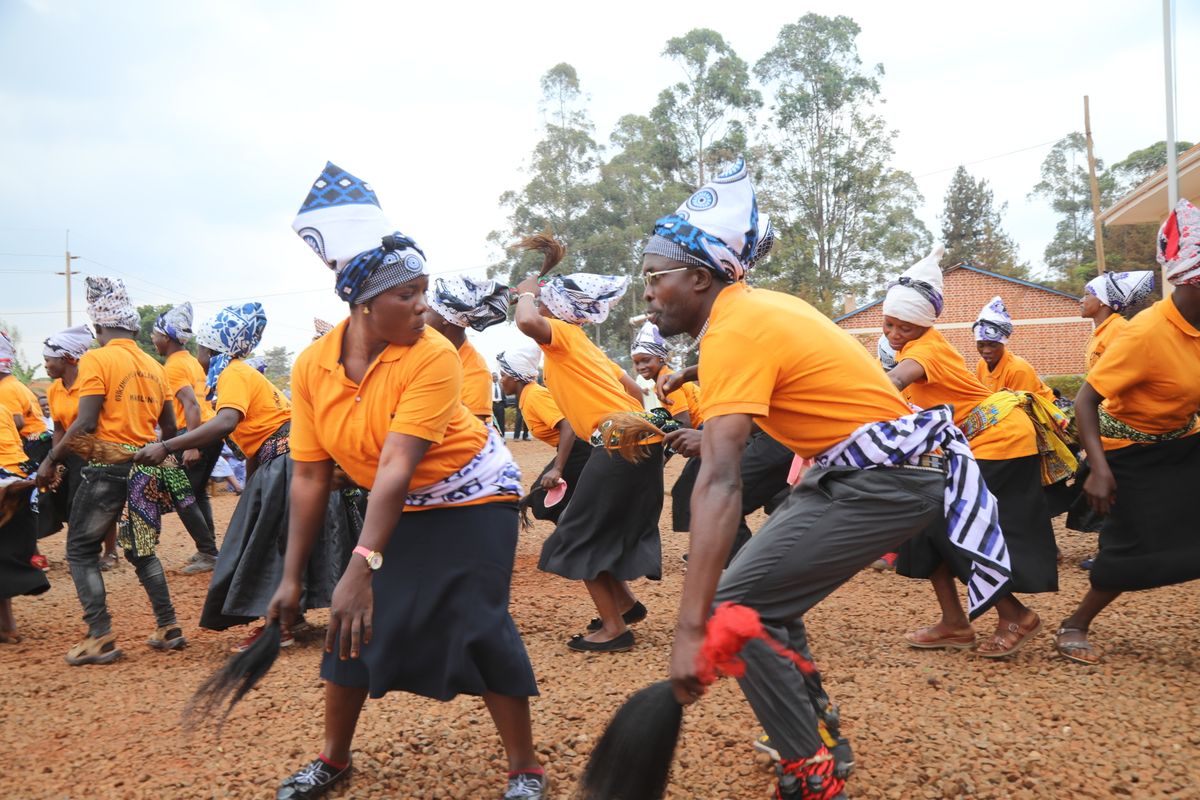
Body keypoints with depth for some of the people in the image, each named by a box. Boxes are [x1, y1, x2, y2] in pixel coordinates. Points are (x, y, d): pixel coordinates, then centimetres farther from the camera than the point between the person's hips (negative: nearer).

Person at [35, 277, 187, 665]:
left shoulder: (97, 359, -8)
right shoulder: (154, 366, 11)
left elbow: (86, 423, -16)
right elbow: (170, 428, 13)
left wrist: (50, 461, -7)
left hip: (108, 466, -6)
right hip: (147, 470, 6)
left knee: (81, 550, 7)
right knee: (141, 549, 20)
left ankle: (101, 638, 2)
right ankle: (168, 628, 18)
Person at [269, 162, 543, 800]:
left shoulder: (433, 357, -28)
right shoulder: (312, 366, -15)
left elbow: (397, 466, -36)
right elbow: (309, 477, -10)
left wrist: (361, 567, -43)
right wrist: (292, 577, -11)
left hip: (471, 496, -5)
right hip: (397, 508, 5)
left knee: (476, 627, -12)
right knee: (356, 625, 6)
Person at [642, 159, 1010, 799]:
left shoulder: (734, 329, -20)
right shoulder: (762, 304, 8)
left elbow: (718, 483, -31)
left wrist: (690, 628, -35)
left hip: (885, 480, -10)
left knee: (736, 608, -11)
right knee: (766, 582, 20)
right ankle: (812, 730, 28)